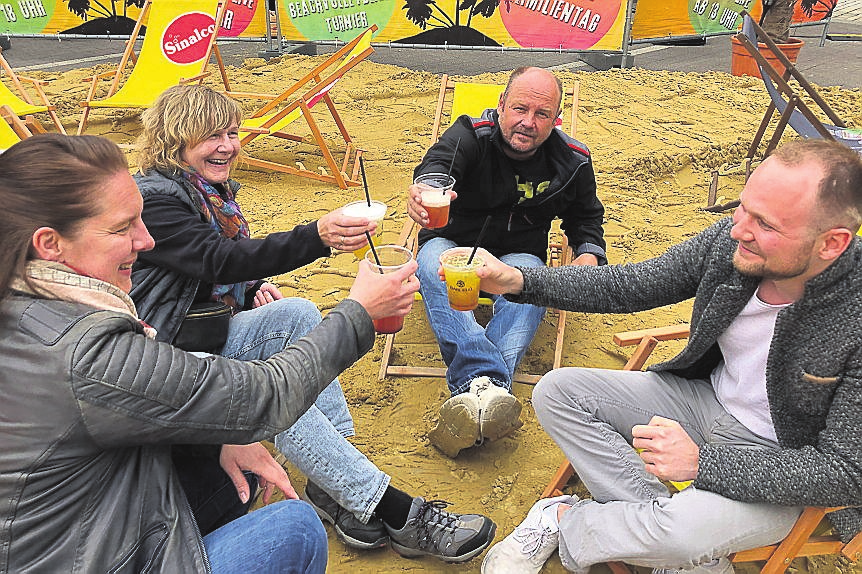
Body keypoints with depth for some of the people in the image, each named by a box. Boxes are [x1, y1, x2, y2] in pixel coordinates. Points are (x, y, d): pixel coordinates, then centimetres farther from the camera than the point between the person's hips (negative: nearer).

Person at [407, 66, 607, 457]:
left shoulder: (572, 161, -1)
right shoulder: (470, 135, -12)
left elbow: (585, 216, 17)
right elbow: (436, 165, -34)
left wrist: (589, 253, -6)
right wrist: (423, 191, -60)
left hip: (518, 257, 1)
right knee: (433, 263, -37)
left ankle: (474, 389, -55)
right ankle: (486, 380, -54)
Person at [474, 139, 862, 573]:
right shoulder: (730, 240, -16)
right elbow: (632, 285, -5)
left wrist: (702, 461, -29)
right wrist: (521, 281, -17)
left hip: (785, 463, -5)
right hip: (707, 397, 6)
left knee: (685, 529, -37)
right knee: (557, 391, -6)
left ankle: (562, 520, -1)